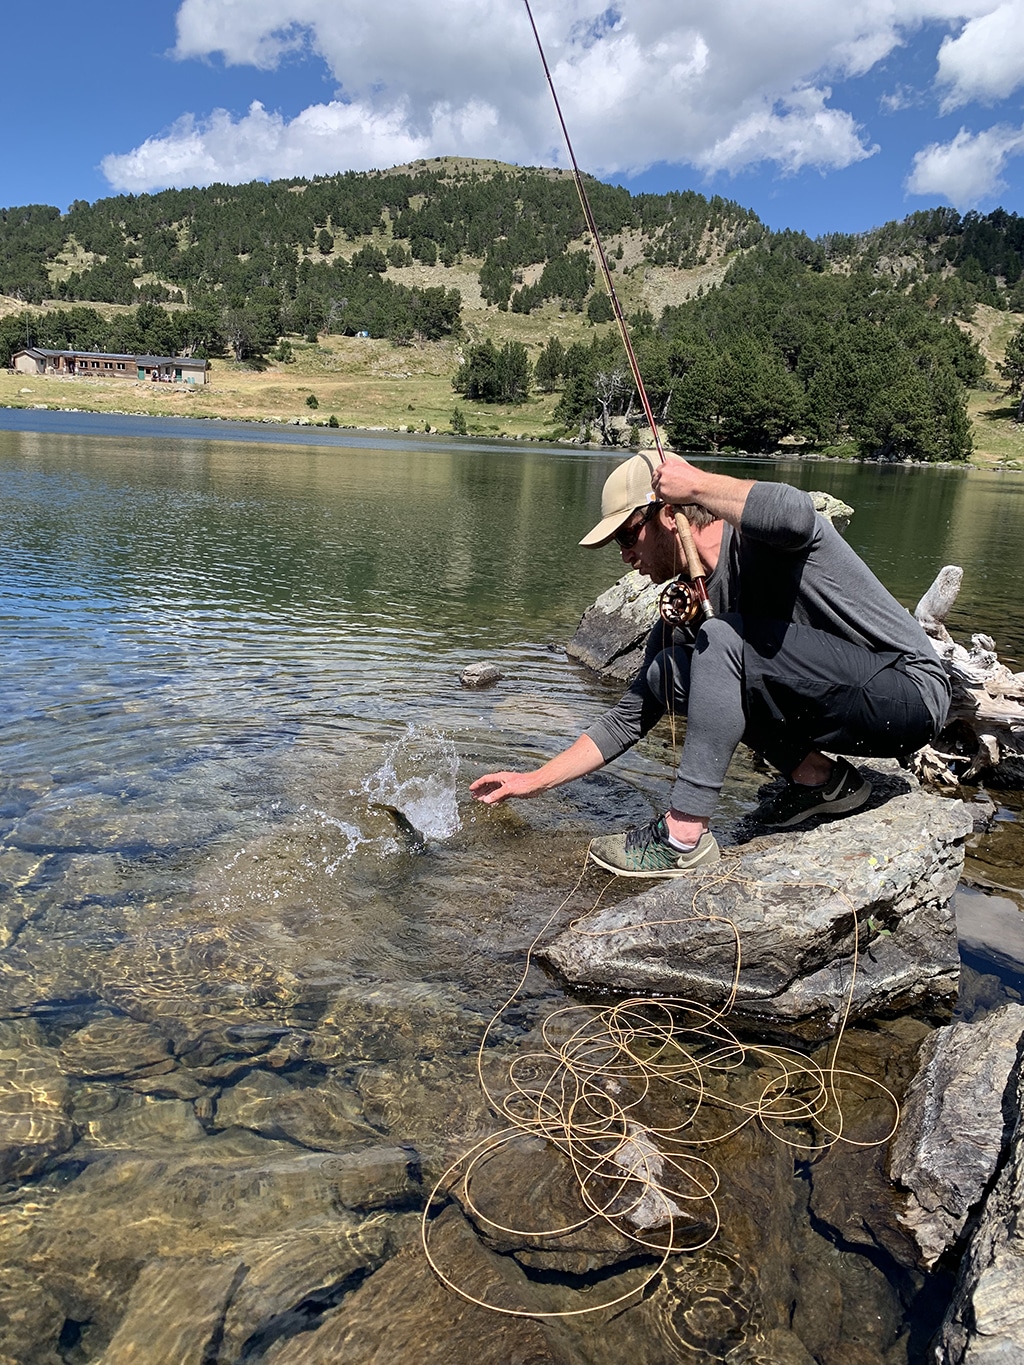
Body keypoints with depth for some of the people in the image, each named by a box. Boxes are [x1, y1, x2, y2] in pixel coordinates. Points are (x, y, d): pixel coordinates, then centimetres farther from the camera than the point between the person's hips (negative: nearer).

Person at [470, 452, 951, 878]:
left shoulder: (755, 536, -15)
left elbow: (796, 516, -43)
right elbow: (630, 718, 10)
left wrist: (698, 483, -26)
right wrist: (535, 781, 9)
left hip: (909, 690, -8)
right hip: (847, 719, 8)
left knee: (723, 638, -25)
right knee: (667, 672, 2)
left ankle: (684, 835, -21)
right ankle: (820, 777, 4)